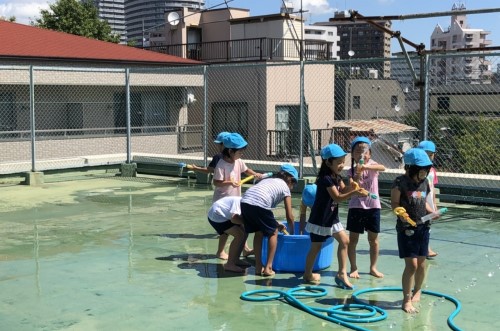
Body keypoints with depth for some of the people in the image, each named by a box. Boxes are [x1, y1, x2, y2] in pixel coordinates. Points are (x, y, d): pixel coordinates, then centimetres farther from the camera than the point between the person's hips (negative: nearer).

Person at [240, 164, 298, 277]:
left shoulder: (268, 180, 35)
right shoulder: (285, 187, 18)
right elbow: (289, 216, 17)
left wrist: (275, 223, 39)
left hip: (245, 202, 6)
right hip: (259, 204, -6)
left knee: (258, 232, 25)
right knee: (273, 233, 16)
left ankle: (258, 267, 26)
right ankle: (268, 268, 13)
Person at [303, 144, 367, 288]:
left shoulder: (337, 177, 5)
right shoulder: (326, 178, -22)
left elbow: (343, 190, 2)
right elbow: (337, 197, -25)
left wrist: (351, 187, -17)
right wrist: (353, 193, -34)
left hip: (332, 218, 9)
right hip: (320, 219, -9)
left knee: (344, 241, 4)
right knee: (316, 246, 3)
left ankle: (342, 273, 9)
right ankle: (308, 274, 20)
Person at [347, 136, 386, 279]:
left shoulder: (371, 164, -4)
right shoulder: (352, 170, -2)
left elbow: (382, 168, -27)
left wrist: (366, 166, -42)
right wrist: (357, 175, -30)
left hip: (373, 206, 0)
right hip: (356, 207, 0)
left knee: (373, 239, 9)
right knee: (353, 239, 4)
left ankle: (373, 267, 21)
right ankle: (354, 268, 16)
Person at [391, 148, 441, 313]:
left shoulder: (424, 182, 8)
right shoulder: (400, 182, -12)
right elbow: (394, 203, -11)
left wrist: (432, 212, 0)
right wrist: (400, 213, -30)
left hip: (423, 227, 6)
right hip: (407, 228, -6)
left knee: (421, 263, 12)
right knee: (411, 264, -9)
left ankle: (417, 291, 35)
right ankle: (407, 300, 1)